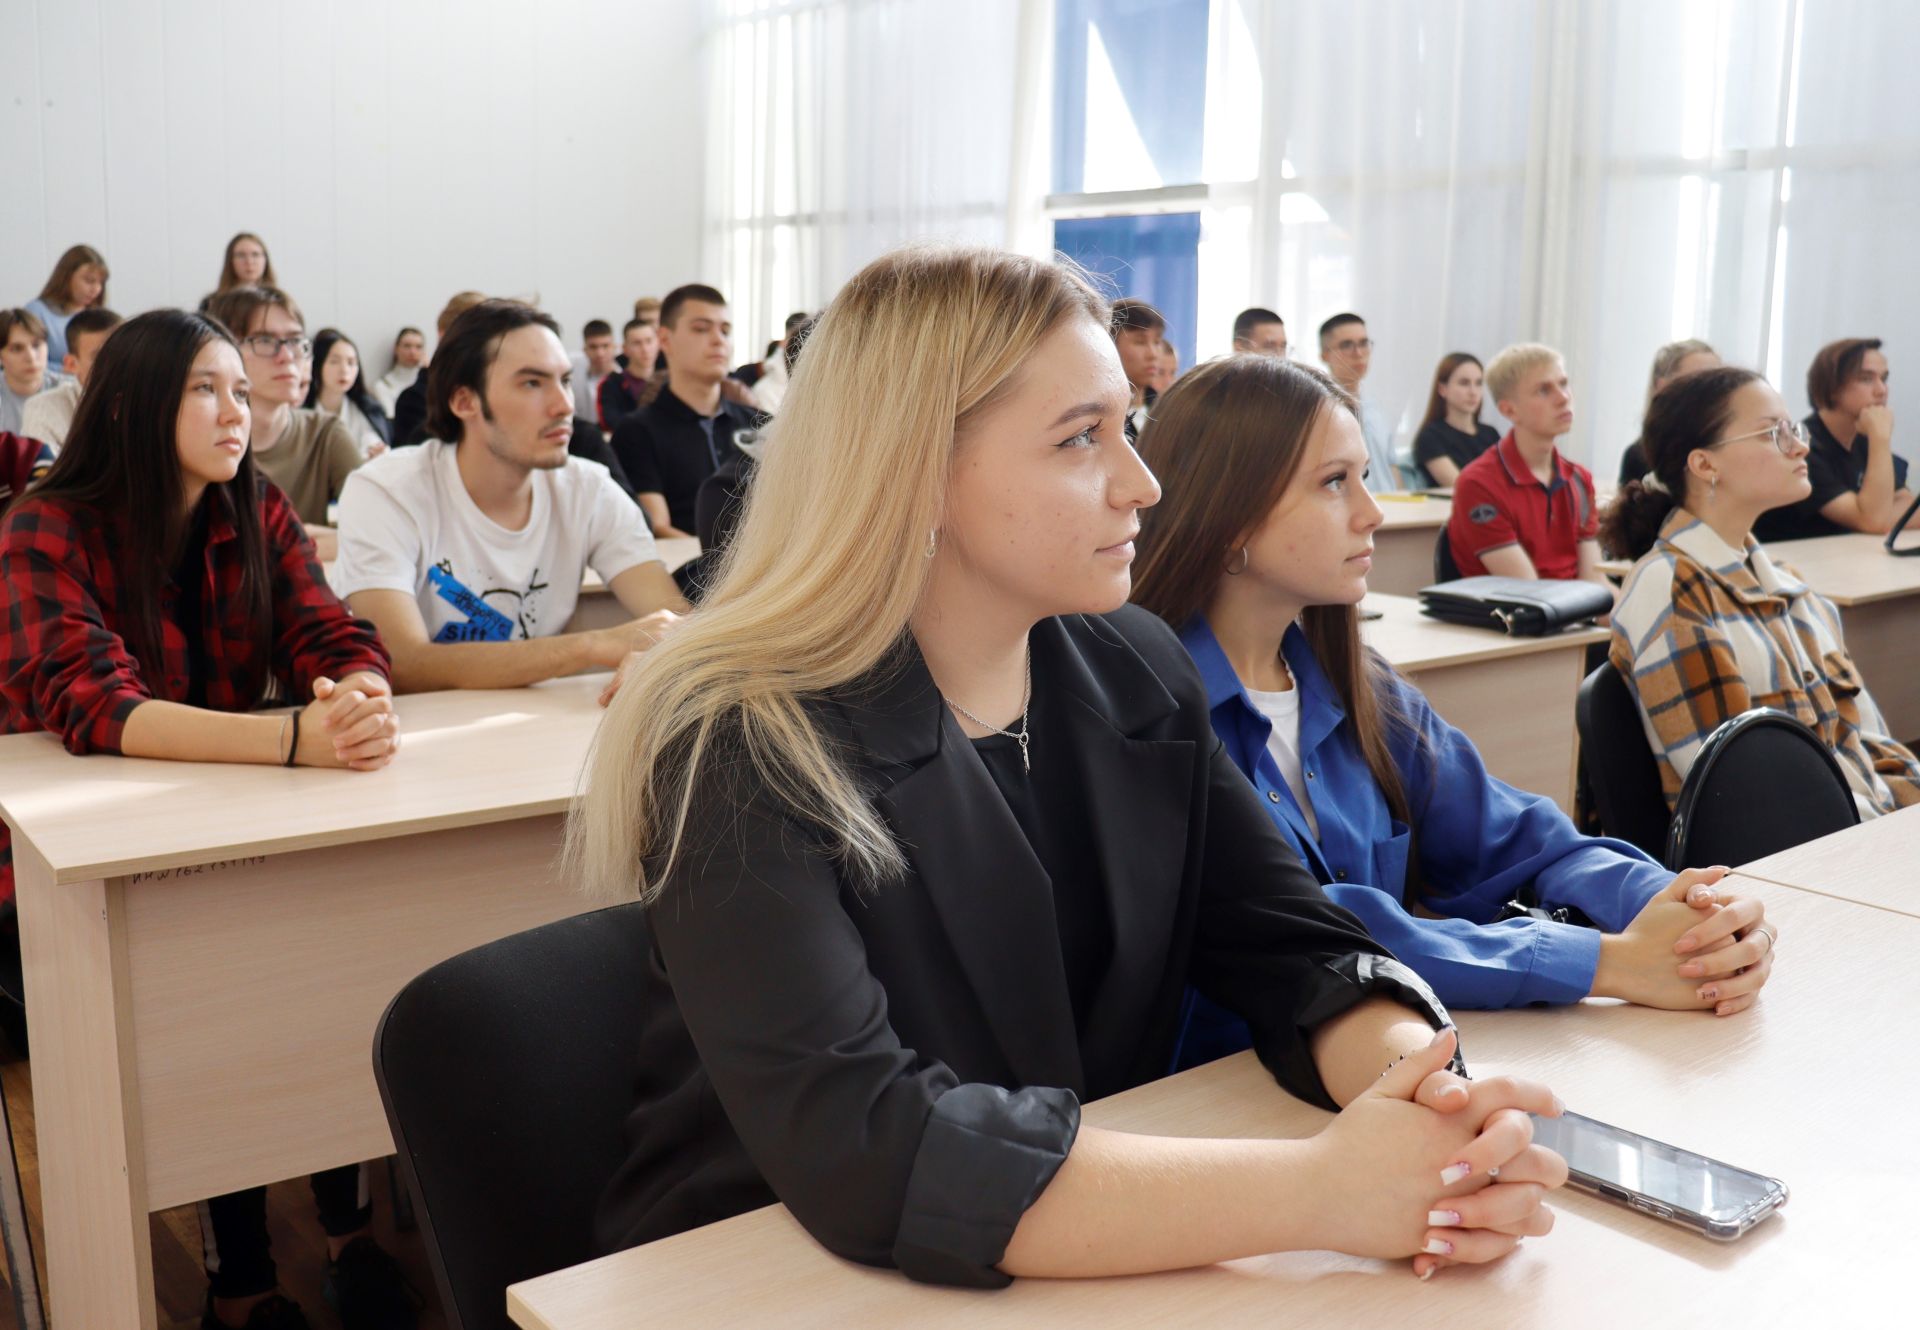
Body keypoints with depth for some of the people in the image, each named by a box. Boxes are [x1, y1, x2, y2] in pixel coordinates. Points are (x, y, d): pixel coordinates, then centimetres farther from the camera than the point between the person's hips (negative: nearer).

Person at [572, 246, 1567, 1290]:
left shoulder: (1137, 675, 0)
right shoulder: (746, 751, -19)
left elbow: (1296, 950, -2)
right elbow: (861, 1149, -28)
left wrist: (1422, 1087, -23)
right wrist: (1319, 1191, -31)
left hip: (1089, 1275, 5)